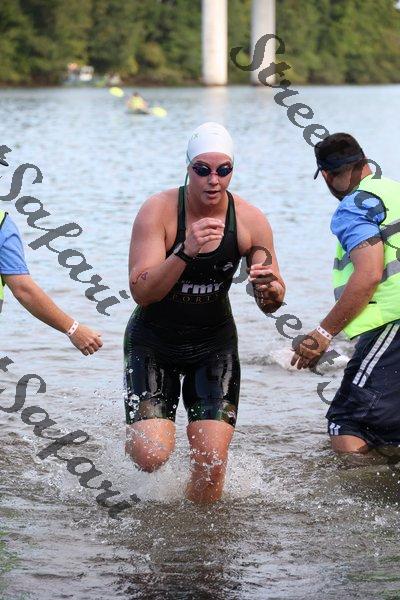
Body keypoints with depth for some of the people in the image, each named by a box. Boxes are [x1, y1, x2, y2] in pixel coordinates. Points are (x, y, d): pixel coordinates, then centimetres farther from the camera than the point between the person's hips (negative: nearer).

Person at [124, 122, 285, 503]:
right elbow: (141, 292, -26)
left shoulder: (250, 221, -10)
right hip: (153, 342, -2)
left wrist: (270, 289, -28)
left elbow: (270, 304, -3)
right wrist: (185, 253, -40)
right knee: (150, 457, -14)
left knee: (211, 463, -10)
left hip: (214, 344, 2)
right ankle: (143, 426, 24)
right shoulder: (158, 211, -19)